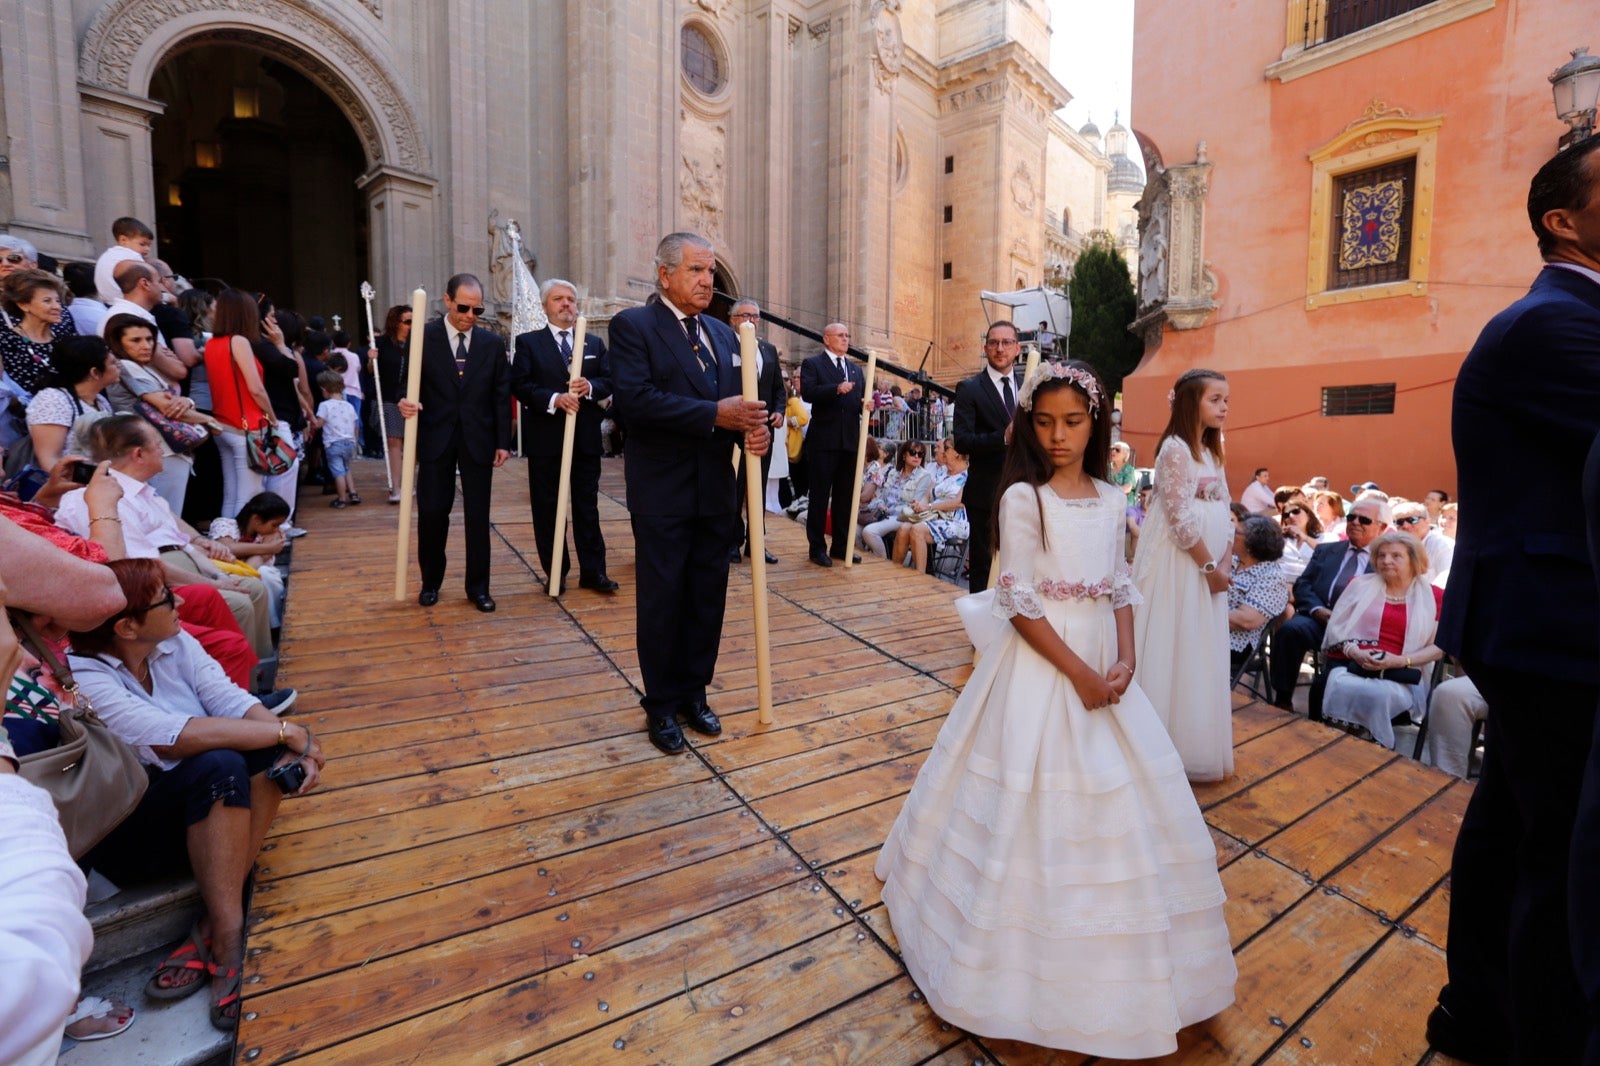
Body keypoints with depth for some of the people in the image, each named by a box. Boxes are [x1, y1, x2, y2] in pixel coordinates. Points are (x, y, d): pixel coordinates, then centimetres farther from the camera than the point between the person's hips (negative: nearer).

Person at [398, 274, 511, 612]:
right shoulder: (422, 337, 0)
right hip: (436, 439, -1)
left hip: (478, 440, 1)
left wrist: (503, 442, 1)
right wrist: (405, 402, -24)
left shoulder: (493, 344, 5)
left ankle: (478, 587, 16)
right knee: (431, 513, 4)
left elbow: (501, 396, 5)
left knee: (478, 515, 5)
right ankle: (431, 582, 24)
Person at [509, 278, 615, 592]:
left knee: (587, 505, 7)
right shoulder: (528, 342, 3)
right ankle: (555, 572, 17)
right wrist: (553, 398, -20)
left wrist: (590, 387, -16)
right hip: (546, 437, -2)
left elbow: (609, 381, 5)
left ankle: (593, 571, 14)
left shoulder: (595, 343, 12)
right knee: (547, 507, 5)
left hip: (586, 437, 2)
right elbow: (519, 385, -6)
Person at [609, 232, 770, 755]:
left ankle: (694, 692, 30)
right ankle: (661, 706, 22)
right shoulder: (632, 325, -5)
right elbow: (635, 398, -19)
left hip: (716, 490, 6)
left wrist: (754, 426, -11)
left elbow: (735, 398, 13)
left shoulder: (721, 333, 15)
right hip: (663, 493, -6)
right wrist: (714, 414, -23)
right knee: (661, 601, 5)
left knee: (708, 599, 13)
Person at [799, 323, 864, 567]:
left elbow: (861, 399, 16)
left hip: (850, 441, 6)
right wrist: (837, 389, -28)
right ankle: (817, 547, 9)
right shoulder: (812, 364, 0)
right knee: (820, 495, 1)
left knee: (845, 496, 11)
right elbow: (807, 392, -16)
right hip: (823, 440, -6)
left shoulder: (855, 369, 19)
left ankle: (841, 546, 20)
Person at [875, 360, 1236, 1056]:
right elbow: (1019, 603, -15)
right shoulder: (1023, 497, -12)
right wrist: (1078, 673, -16)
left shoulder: (1111, 500, 7)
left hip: (1102, 666, 6)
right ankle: (1027, 957, 24)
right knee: (1035, 813, 1)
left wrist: (1124, 661, -5)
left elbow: (1120, 588, 9)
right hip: (1040, 667, -6)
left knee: (1122, 803, 13)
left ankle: (1115, 962, 37)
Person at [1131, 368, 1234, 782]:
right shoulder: (1175, 448, -12)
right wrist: (1208, 566, -12)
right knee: (1174, 651, -1)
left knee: (1202, 654, 14)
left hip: (1209, 566, 9)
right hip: (1181, 564, -9)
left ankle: (1195, 743, 28)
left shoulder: (1211, 451, 15)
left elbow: (1224, 513, 14)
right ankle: (1166, 746, 12)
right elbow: (1181, 518, -17)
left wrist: (1225, 563, 2)